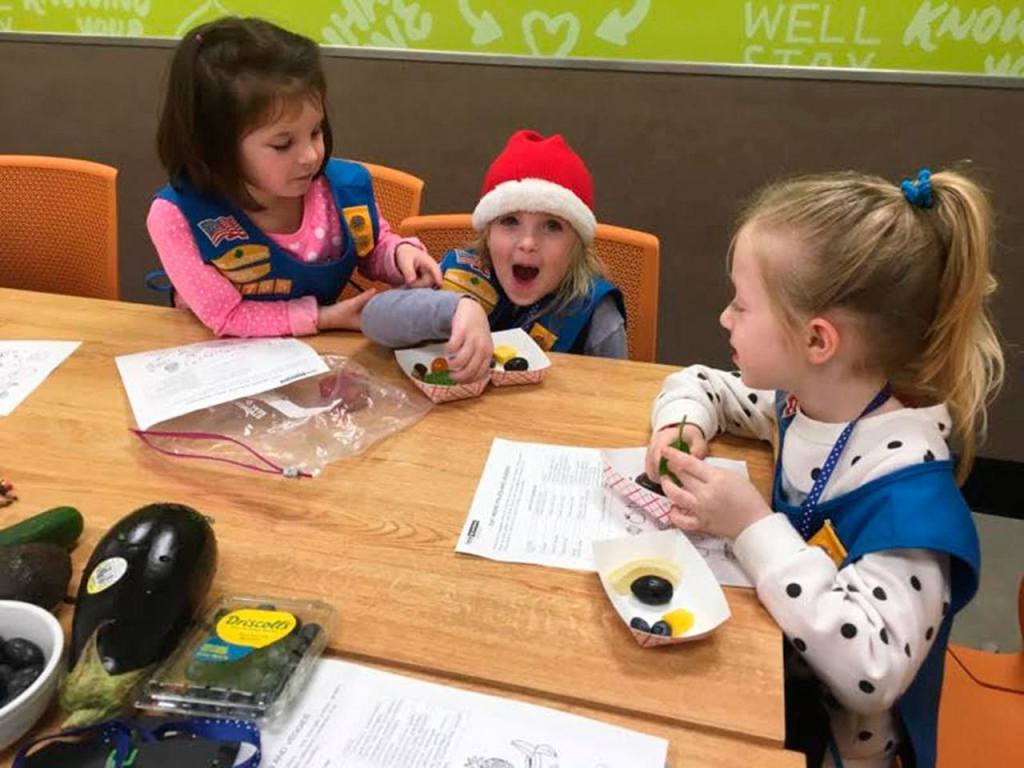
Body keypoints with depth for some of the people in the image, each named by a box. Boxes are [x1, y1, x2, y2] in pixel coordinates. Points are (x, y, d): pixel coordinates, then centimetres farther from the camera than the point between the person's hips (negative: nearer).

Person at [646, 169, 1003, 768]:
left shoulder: (908, 490, -30)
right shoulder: (805, 397, -7)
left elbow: (871, 672, -37)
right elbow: (699, 384, 9)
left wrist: (754, 526, -35)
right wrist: (683, 426, -13)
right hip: (763, 664, 6)